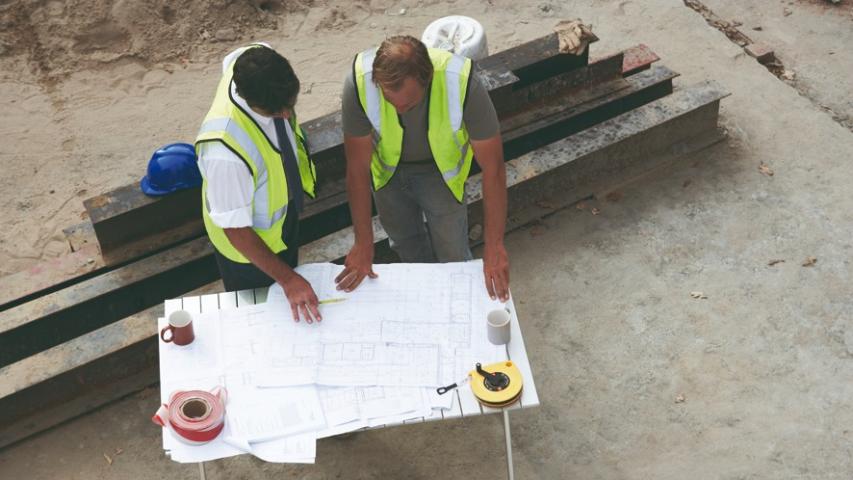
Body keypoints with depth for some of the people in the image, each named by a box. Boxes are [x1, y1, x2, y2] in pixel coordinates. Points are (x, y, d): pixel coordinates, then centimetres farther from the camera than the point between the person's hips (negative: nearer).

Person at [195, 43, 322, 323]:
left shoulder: (257, 60, -29)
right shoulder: (225, 153, -48)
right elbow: (236, 229, -33)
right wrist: (287, 278, -27)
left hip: (285, 206, 7)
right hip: (250, 241, -7)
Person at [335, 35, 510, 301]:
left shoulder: (462, 83, -40)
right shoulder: (359, 82, -37)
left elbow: (493, 167, -30)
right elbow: (357, 169, -26)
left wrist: (494, 246, -28)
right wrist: (363, 243, -21)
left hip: (441, 169, -1)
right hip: (387, 169, 2)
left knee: (453, 258, 5)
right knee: (406, 244, 22)